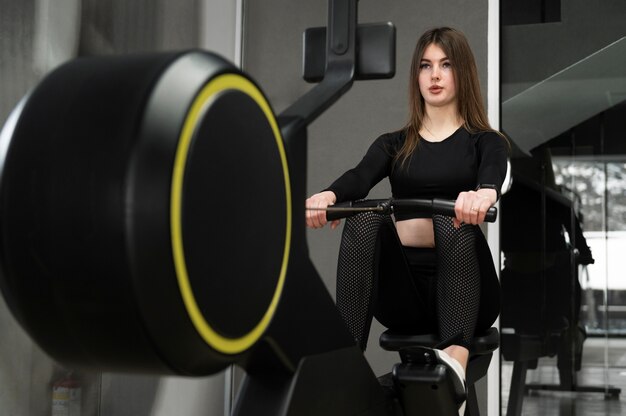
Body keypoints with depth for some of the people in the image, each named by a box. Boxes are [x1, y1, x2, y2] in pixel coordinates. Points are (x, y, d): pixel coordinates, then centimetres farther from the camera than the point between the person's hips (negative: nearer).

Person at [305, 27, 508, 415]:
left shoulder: (485, 141, 8)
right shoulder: (394, 144, 15)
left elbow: (494, 175, -17)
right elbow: (359, 178, -8)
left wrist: (484, 194, -44)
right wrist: (327, 196, -33)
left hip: (467, 288, -1)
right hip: (404, 287, 2)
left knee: (456, 220, -35)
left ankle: (456, 362, -54)